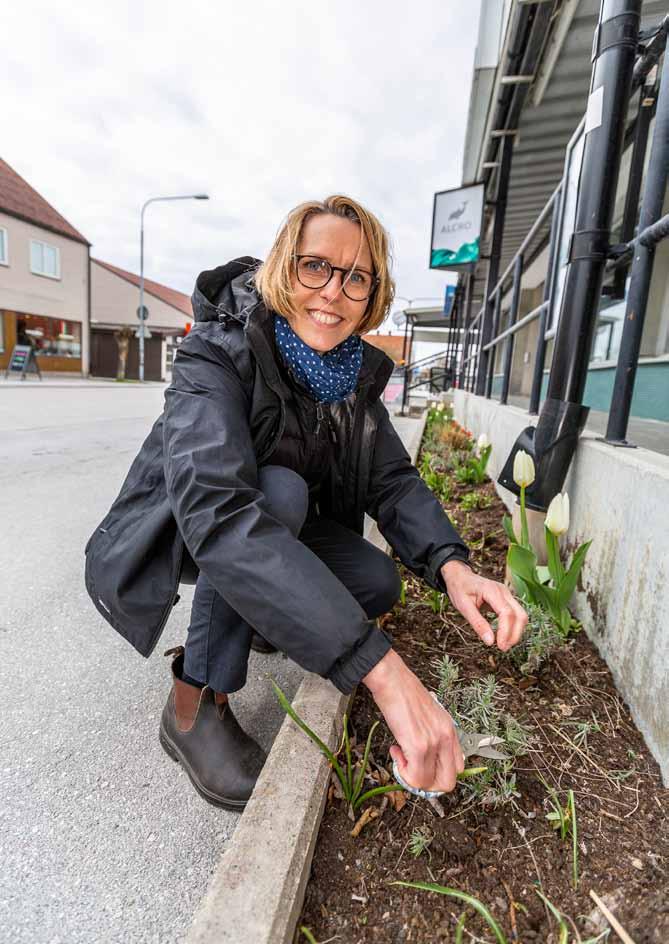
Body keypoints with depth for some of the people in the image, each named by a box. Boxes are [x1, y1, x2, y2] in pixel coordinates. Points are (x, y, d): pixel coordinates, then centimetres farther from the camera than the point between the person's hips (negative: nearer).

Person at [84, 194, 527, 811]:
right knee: (277, 489, -33)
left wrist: (450, 564, -33)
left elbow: (393, 479, -11)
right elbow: (216, 510, -46)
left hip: (279, 529, 5)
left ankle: (254, 619, 17)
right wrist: (381, 668, -53)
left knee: (378, 581, -14)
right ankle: (197, 703, -15)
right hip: (174, 538, -5)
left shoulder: (357, 373, -9)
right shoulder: (218, 353, -30)